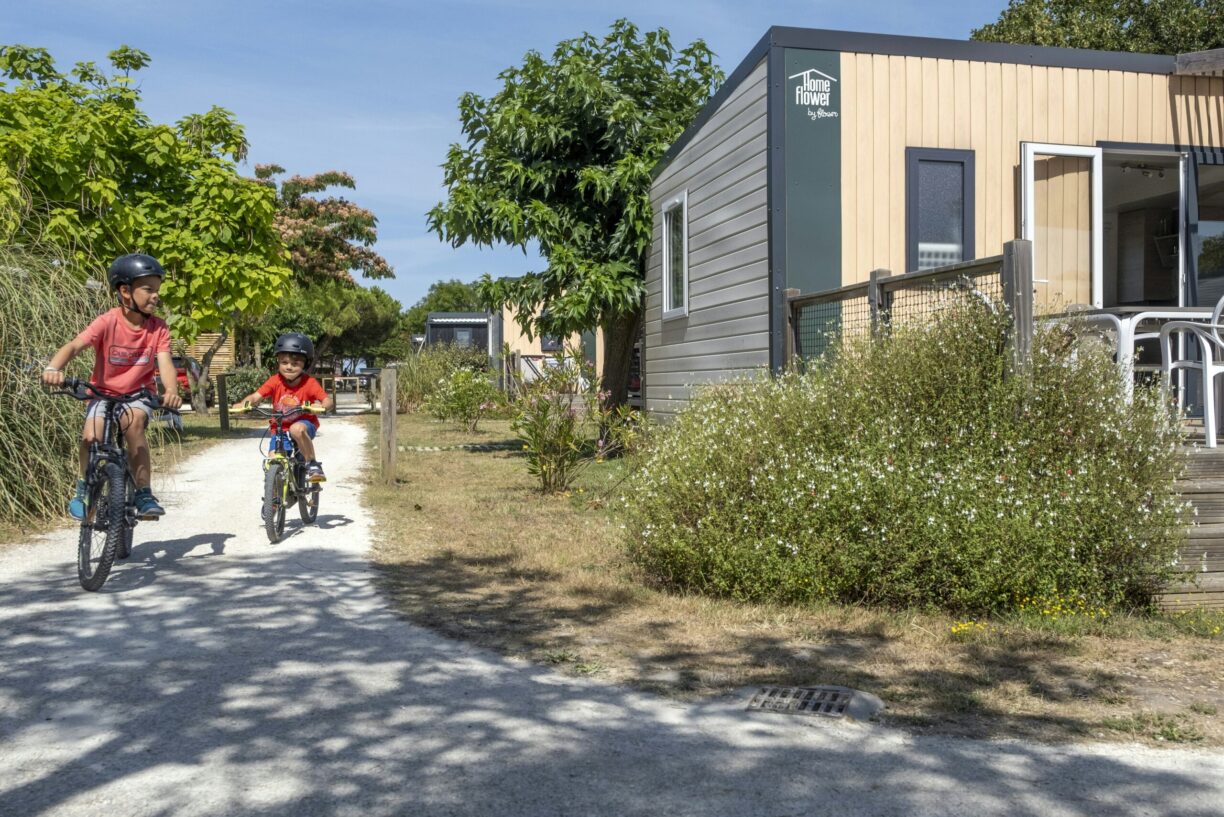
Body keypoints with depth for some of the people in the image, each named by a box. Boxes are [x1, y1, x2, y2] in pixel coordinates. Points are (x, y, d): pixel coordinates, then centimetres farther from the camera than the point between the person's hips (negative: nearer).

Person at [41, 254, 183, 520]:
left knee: (134, 422, -30)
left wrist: (172, 391, -43)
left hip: (139, 393, 1)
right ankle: (83, 490, 7)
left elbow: (164, 362, -22)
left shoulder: (158, 328, -11)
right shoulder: (108, 322, -17)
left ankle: (144, 495, -19)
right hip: (104, 392, 0)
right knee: (91, 436, -23)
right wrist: (54, 368, -48)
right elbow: (74, 345, -27)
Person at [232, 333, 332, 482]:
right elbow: (255, 396, -16)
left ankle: (313, 465, -21)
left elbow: (327, 401, -21)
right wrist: (243, 404, -37)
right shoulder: (275, 381, -9)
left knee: (296, 429, -38)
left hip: (303, 423, -3)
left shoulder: (309, 383, -14)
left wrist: (320, 407, -44)